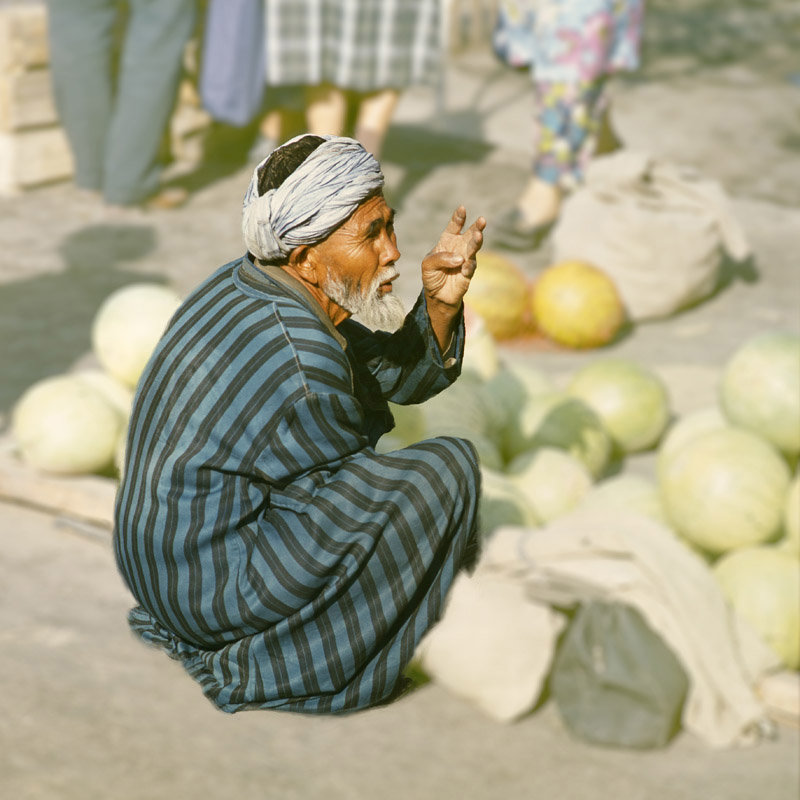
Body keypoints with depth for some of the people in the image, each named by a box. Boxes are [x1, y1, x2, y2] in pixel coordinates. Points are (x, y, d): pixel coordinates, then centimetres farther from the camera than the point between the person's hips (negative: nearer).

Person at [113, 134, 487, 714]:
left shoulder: (246, 285, 3)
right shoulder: (300, 360, -25)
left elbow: (398, 374, 9)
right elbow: (362, 489, -9)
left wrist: (441, 302, -7)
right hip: (212, 590, -10)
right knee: (448, 467, -9)